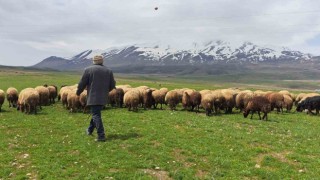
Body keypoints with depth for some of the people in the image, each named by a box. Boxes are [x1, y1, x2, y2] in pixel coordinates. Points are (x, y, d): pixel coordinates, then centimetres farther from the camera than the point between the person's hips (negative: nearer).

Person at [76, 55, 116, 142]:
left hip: (93, 97, -5)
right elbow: (112, 85, 10)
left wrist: (78, 92, 15)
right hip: (103, 98, 5)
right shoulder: (109, 71, 8)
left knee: (96, 116, -4)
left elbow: (82, 83, -3)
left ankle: (101, 136, -8)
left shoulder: (88, 70, -5)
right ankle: (90, 130, 35)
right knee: (96, 113, 21)